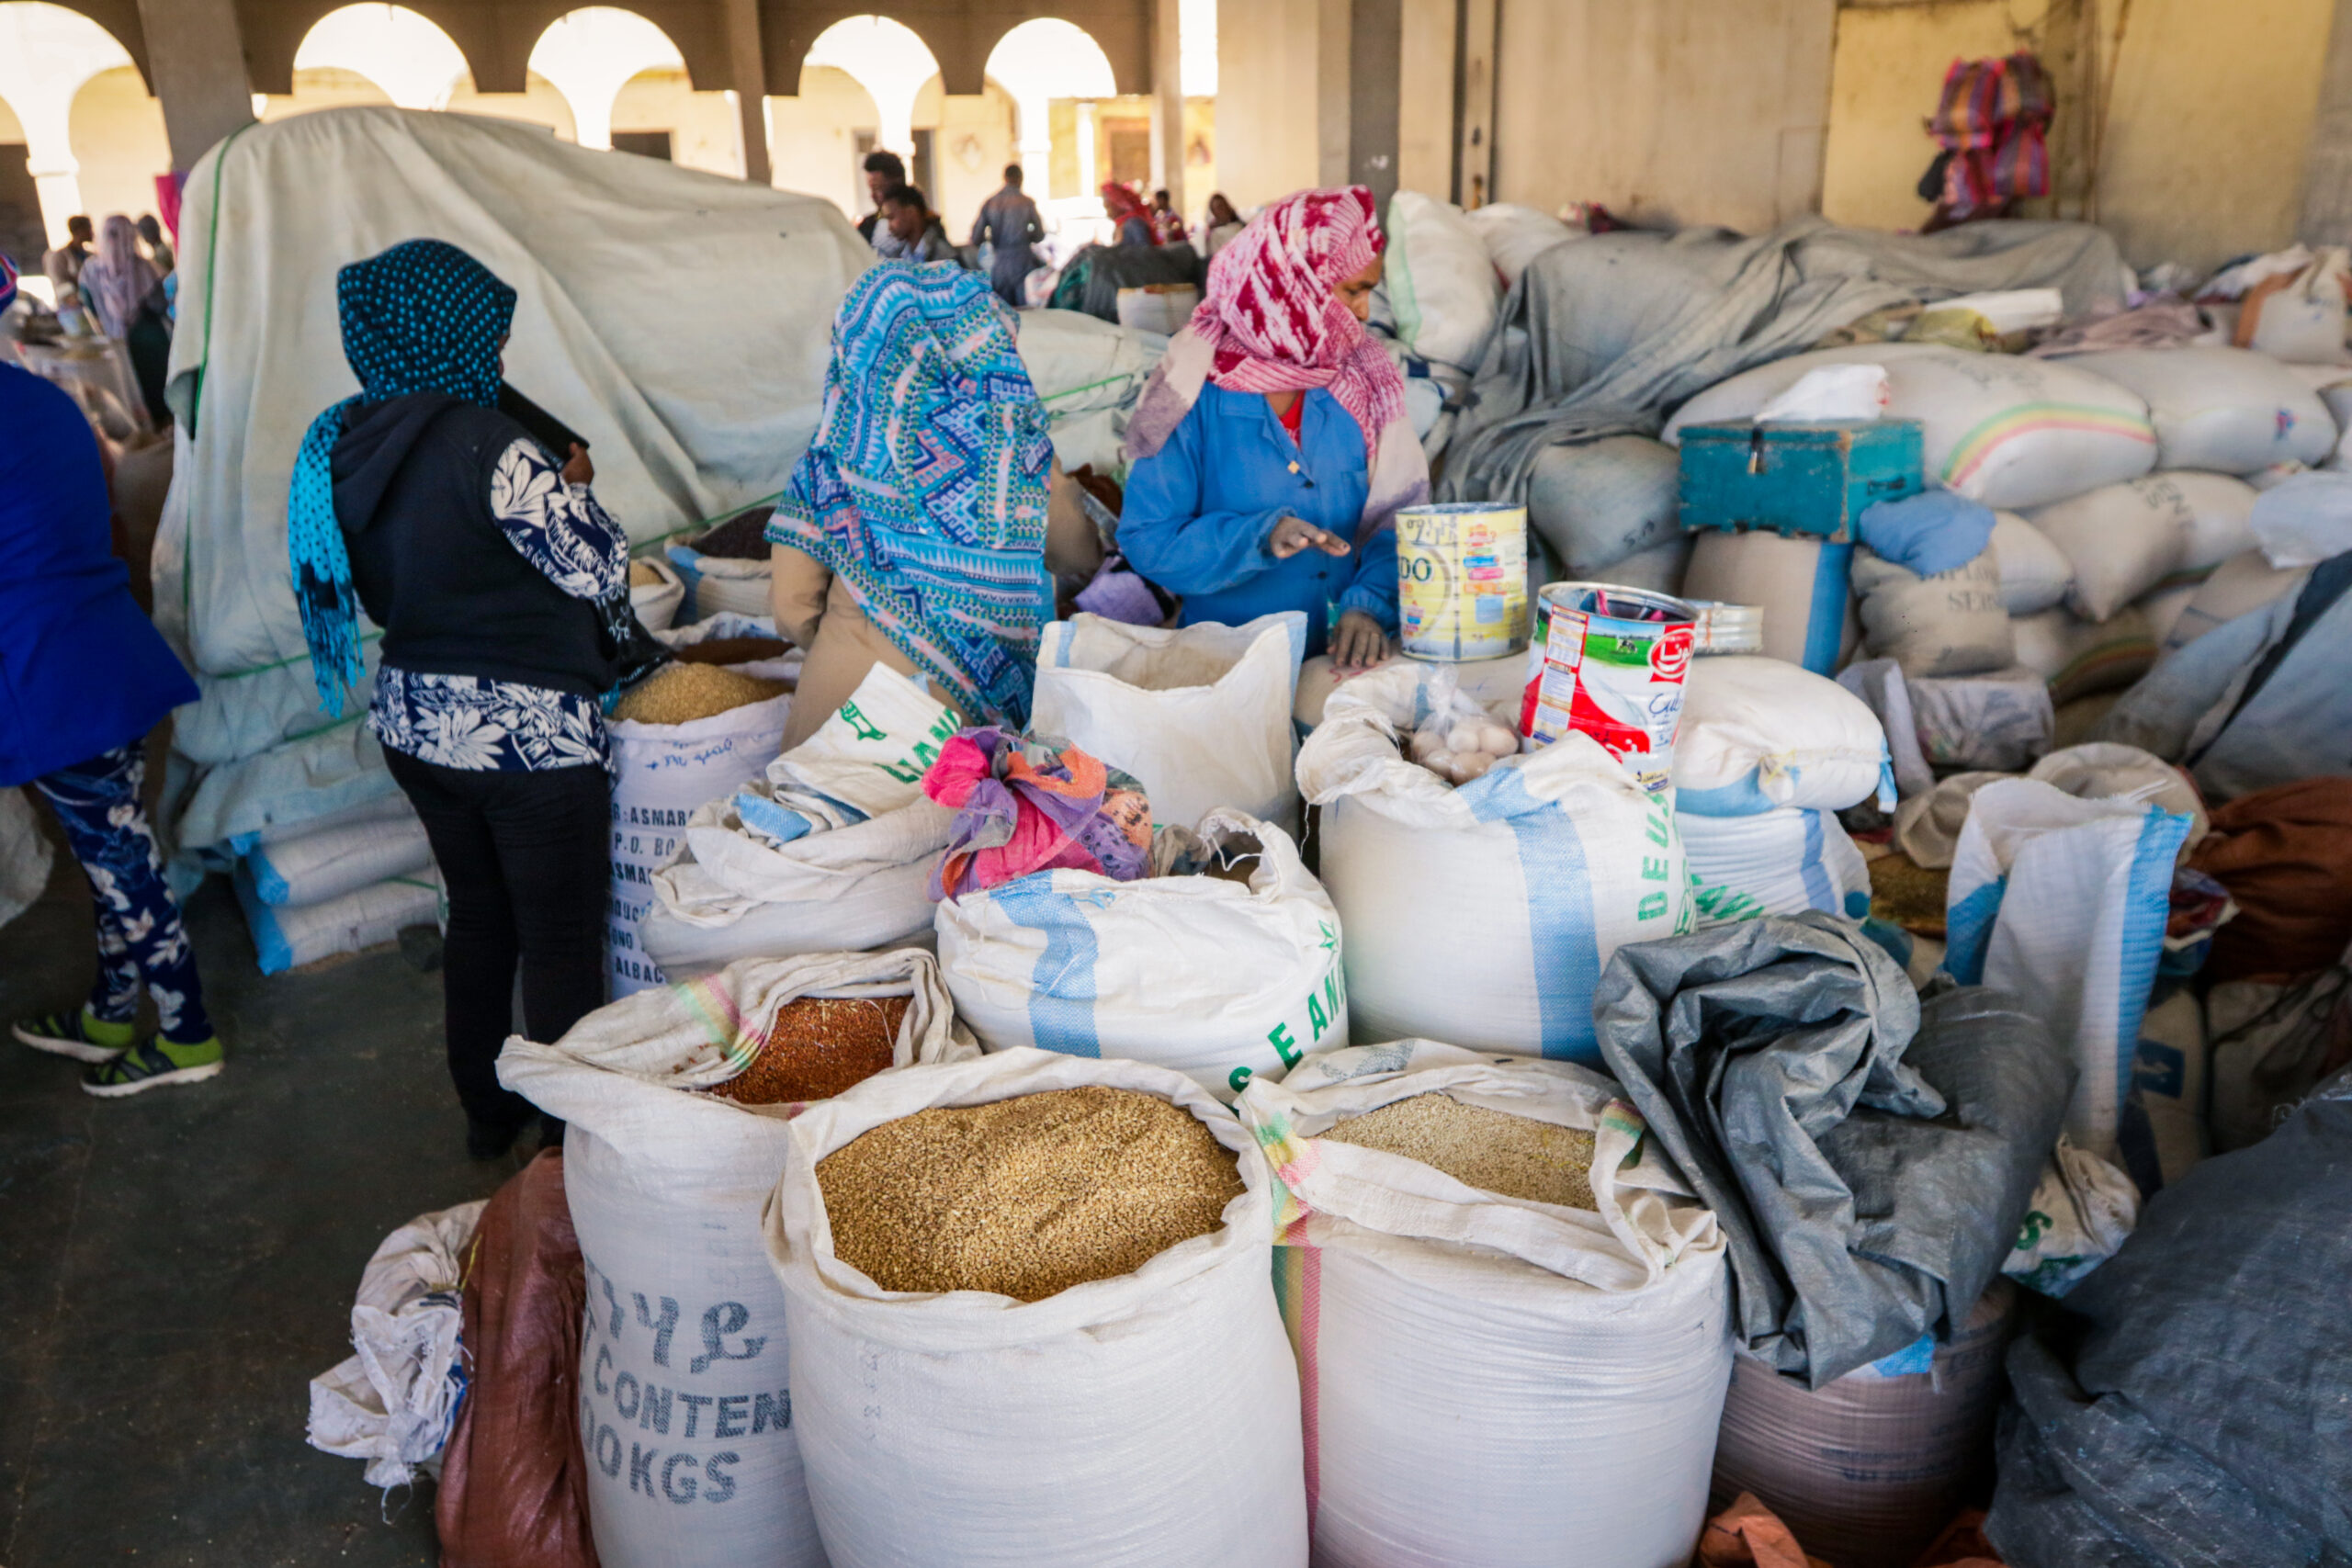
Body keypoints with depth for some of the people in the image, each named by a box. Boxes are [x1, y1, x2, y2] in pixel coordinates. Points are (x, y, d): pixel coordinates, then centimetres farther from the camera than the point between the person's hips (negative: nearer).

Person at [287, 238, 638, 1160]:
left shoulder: (340, 447, 2)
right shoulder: (488, 444, -22)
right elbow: (600, 568, -16)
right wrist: (570, 488, 2)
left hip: (412, 723, 8)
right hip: (523, 734, -8)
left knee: (478, 916, 24)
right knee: (564, 944, 8)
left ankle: (486, 1110, 38)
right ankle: (573, 1135, 23)